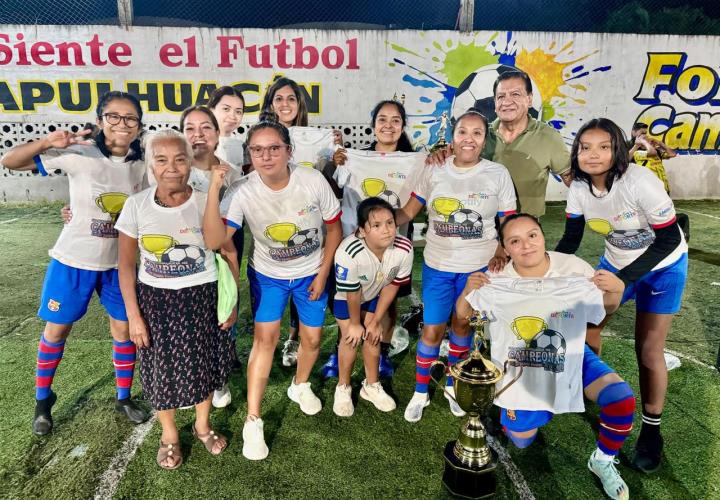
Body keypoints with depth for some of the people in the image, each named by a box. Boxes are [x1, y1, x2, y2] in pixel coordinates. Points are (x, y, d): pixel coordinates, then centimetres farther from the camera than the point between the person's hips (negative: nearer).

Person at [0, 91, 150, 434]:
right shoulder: (78, 154, -14)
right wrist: (48, 142, -30)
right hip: (74, 259, -3)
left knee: (124, 329, 9)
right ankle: (43, 399, 35)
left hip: (119, 263, 3)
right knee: (57, 329, 11)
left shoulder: (141, 164, -3)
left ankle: (123, 398, 29)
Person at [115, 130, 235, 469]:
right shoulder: (136, 205, -10)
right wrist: (133, 315, -5)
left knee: (203, 362, 14)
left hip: (203, 297, 0)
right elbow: (126, 265, -3)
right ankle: (169, 435, 38)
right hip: (156, 300, 0)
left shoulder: (206, 203, -11)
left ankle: (202, 425, 42)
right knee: (162, 367, 12)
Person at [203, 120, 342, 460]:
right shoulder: (245, 192, -25)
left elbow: (334, 228, -9)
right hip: (268, 275, -1)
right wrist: (214, 189, -43)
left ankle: (300, 386, 42)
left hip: (311, 273, 1)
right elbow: (214, 241, -35)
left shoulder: (313, 181, -24)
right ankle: (253, 422, 6)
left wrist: (323, 274, -7)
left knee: (312, 338, 9)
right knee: (265, 337, -8)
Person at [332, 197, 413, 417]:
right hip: (345, 295, -3)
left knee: (373, 335, 7)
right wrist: (355, 323, -10)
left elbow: (392, 285, -16)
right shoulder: (349, 253, -44)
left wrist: (376, 320, -7)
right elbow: (352, 293, -27)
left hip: (375, 294, 3)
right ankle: (343, 388, 21)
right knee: (352, 337, -2)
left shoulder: (404, 248, -34)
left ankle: (371, 386, 29)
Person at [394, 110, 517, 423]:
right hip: (437, 266, 0)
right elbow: (409, 211, 0)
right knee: (432, 330, 4)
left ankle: (453, 385, 39)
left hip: (478, 267, 0)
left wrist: (502, 253, -14)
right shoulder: (434, 171, -2)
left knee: (462, 326, 16)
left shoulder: (498, 174, -4)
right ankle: (420, 392, 25)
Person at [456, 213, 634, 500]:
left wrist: (617, 289, -25)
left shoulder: (573, 267, -16)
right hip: (522, 364, -1)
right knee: (521, 440, 4)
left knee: (621, 399, -20)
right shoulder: (496, 281, -20)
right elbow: (463, 317, -9)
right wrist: (468, 291, -31)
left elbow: (606, 309, -2)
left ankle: (604, 461, 11)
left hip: (569, 353, 1)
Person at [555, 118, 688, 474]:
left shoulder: (640, 183, -32)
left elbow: (669, 240, -24)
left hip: (662, 267, -5)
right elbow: (571, 240, -6)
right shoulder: (579, 187, -16)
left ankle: (651, 431, 17)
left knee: (648, 350, -3)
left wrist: (622, 280, -30)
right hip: (616, 262, 5)